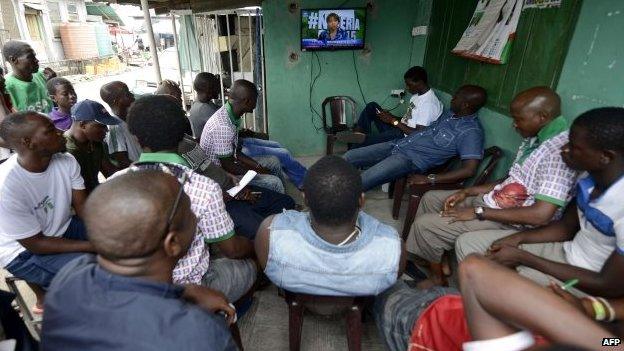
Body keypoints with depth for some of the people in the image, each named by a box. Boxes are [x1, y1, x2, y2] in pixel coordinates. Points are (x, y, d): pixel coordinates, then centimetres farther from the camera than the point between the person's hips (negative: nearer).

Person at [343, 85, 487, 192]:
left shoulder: (471, 132, -15)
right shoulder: (451, 113, 13)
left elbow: (469, 170, -23)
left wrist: (429, 179, -26)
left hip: (411, 159, -9)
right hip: (399, 144, 9)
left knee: (359, 183, -21)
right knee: (349, 156, 3)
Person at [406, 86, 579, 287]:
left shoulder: (559, 150, -25)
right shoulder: (537, 138, 5)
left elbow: (541, 215, -30)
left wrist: (478, 212, -23)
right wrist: (467, 192, 6)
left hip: (509, 222, -10)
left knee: (424, 225, -14)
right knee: (431, 198, 16)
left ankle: (438, 278, 12)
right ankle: (430, 260, 24)